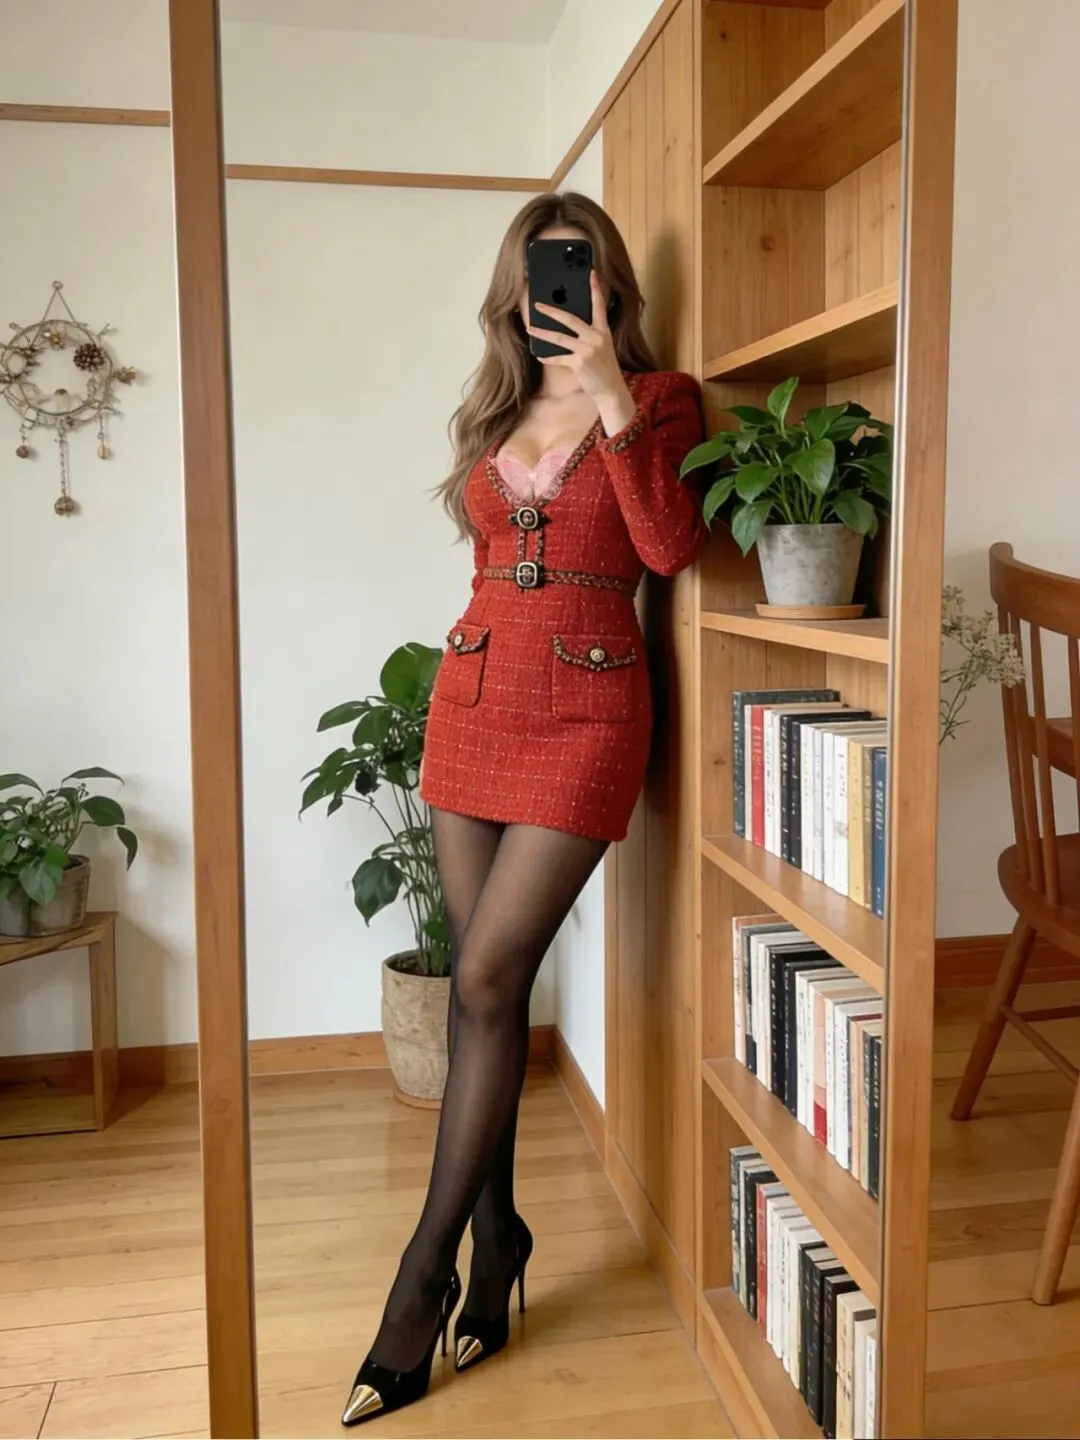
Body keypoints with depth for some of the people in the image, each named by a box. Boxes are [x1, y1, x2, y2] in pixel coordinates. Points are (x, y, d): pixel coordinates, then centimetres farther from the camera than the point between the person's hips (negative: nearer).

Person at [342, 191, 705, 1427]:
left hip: (584, 706, -5)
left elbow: (670, 546, -15)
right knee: (486, 980, 5)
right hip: (474, 692, 5)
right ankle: (496, 1234, 20)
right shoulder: (497, 412, 16)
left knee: (488, 977, -9)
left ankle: (425, 1269, 4)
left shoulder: (657, 398, 1)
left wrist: (613, 395, -17)